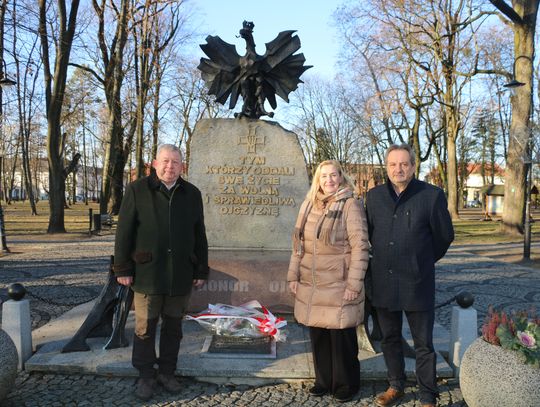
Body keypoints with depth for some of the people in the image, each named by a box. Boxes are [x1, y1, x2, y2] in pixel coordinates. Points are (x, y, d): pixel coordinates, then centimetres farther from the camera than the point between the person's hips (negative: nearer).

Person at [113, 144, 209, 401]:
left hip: (181, 276, 3)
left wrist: (201, 271, 8)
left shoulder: (192, 194, 7)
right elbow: (124, 232, -2)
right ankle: (146, 376, 23)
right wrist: (122, 268, -5)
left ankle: (167, 373, 29)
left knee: (173, 327, 13)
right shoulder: (137, 190, -2)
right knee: (145, 328, 7)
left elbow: (199, 236, 9)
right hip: (147, 274, -2)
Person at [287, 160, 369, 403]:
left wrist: (354, 283, -15)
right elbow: (298, 243, 13)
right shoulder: (308, 205, 10)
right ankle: (323, 380, 30)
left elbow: (359, 246, -11)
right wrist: (293, 275, 9)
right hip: (311, 285, 5)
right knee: (318, 335, 13)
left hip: (339, 286, -5)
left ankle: (345, 385, 22)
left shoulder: (350, 205, -7)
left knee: (341, 336, 4)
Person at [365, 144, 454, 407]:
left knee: (423, 344, 6)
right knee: (389, 338, 17)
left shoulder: (432, 196, -7)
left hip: (417, 283, -4)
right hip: (383, 282, 4)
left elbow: (444, 236, 3)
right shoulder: (374, 196, 4)